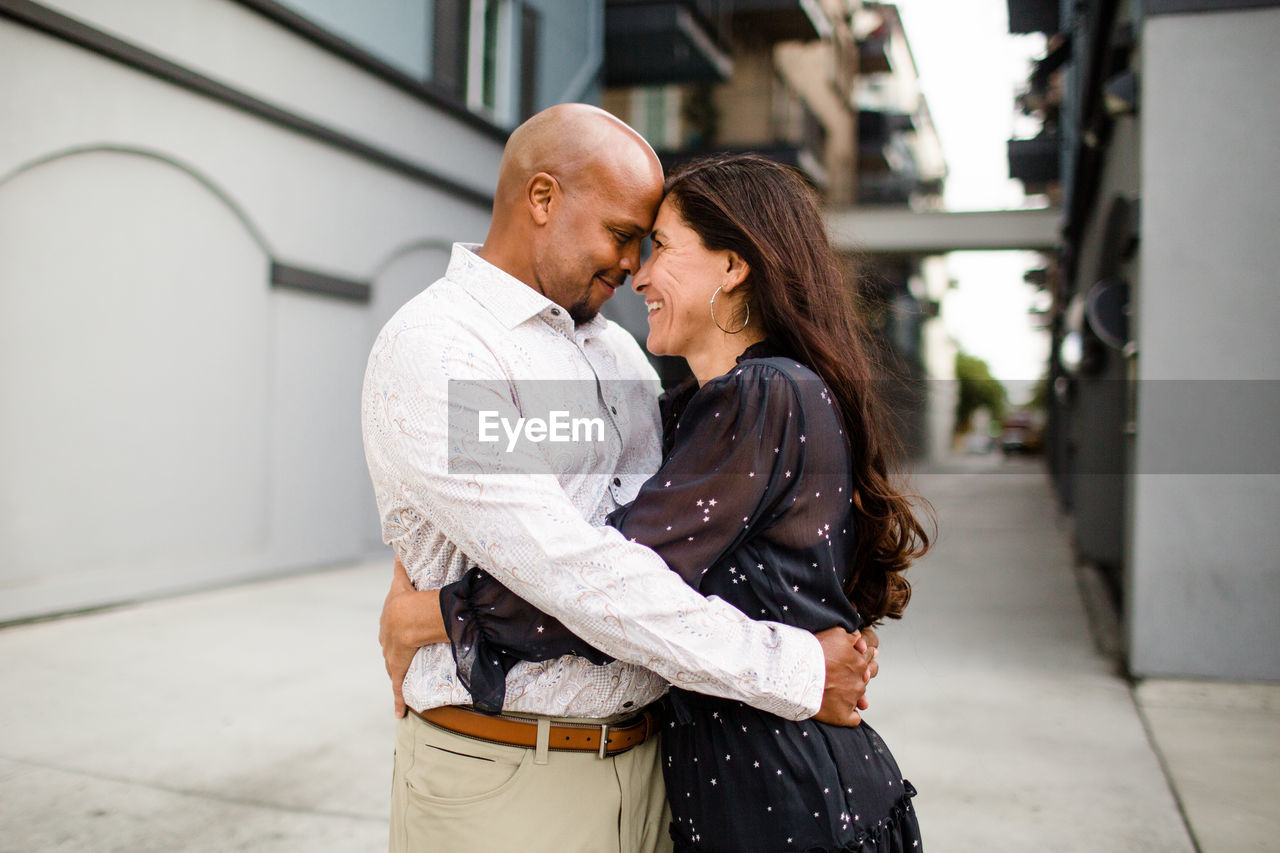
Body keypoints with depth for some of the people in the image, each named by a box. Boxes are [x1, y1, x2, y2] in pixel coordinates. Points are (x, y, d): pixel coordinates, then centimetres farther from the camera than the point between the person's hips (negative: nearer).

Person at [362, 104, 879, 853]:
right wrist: (798, 672, -20)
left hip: (642, 757, 7)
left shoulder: (617, 349, 13)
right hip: (504, 785, -7)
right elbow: (570, 573, -24)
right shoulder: (432, 352, -15)